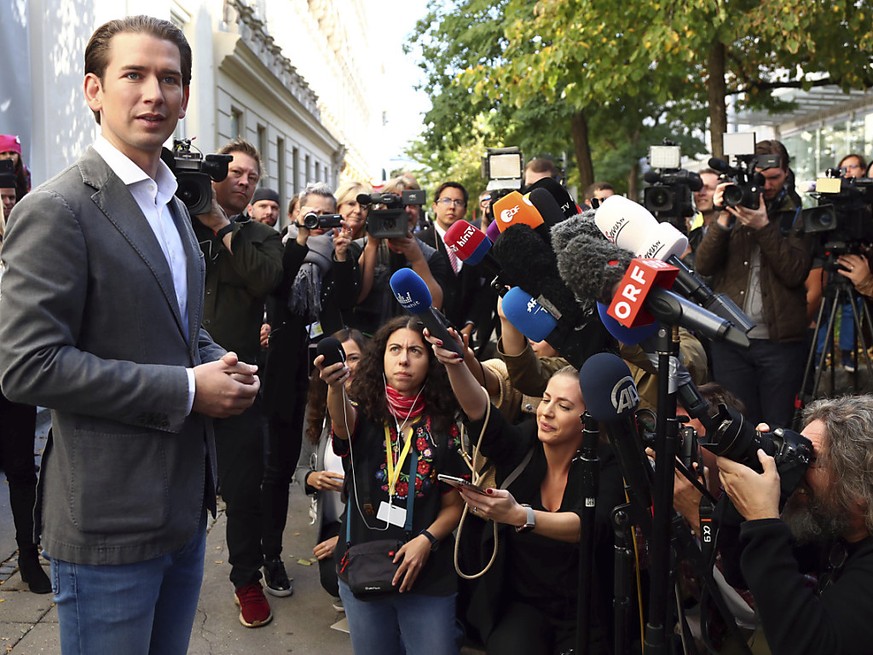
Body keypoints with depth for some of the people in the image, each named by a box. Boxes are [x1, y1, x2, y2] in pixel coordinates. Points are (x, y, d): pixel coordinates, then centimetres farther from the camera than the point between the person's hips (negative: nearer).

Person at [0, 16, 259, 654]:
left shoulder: (174, 207, 14)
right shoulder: (56, 210, -14)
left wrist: (221, 365, 1)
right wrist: (184, 390, -20)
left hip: (185, 508, 8)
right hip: (109, 524, -8)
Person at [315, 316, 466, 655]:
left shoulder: (445, 427, -2)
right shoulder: (363, 414, -4)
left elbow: (454, 504, 2)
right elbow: (342, 423, -29)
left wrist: (426, 539, -16)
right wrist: (335, 386, -50)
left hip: (428, 577, 0)